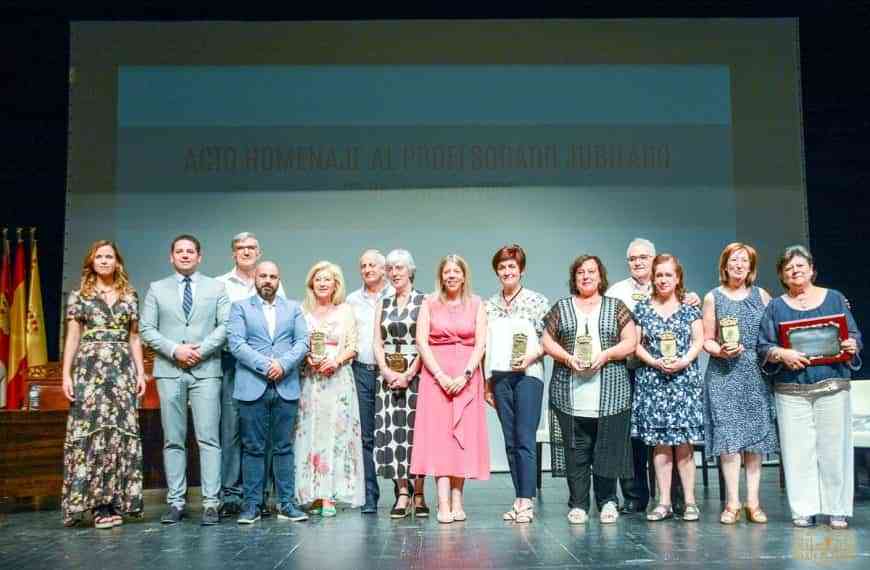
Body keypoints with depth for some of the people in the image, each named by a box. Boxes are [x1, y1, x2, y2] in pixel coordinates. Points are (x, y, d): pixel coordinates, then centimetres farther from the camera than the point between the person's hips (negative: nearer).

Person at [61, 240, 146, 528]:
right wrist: (66, 375, -4)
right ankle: (98, 504, -2)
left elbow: (134, 337, 12)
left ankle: (114, 502, 4)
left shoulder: (129, 296, 12)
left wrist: (140, 372, 4)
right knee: (91, 431, -6)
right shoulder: (79, 296, 7)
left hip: (122, 370, 2)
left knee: (121, 432, -1)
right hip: (90, 369, -2)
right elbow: (72, 338, 4)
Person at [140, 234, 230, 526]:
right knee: (173, 440, 4)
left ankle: (211, 502, -2)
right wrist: (174, 350, -9)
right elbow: (147, 329, 5)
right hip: (169, 371, 1)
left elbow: (225, 325, 2)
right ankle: (175, 502, 10)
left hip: (206, 370, -1)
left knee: (208, 438, -5)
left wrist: (202, 350, -11)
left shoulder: (216, 288, 11)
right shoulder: (157, 289, 12)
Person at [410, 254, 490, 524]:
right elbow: (421, 342, -1)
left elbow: (481, 343, 0)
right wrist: (440, 375, -11)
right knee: (438, 434, -6)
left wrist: (465, 375, -12)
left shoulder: (475, 304, 7)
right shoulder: (429, 304, 7)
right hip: (436, 375, -1)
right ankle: (444, 503, -8)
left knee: (464, 434, 0)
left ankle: (457, 500, 7)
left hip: (467, 376, 1)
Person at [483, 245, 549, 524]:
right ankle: (519, 499, 12)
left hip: (527, 375, -4)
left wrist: (531, 356, -16)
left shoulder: (537, 301, 1)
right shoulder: (489, 305, 12)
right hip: (499, 377, 4)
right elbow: (485, 345, 14)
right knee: (510, 441, 6)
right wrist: (486, 381, 11)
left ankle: (527, 502, -5)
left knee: (525, 438, -8)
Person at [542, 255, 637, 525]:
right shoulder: (561, 308, 13)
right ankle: (578, 504, 7)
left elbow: (630, 342, 5)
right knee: (575, 450, 0)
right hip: (570, 396, 1)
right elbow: (547, 341, 9)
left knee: (608, 449, 0)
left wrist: (606, 354, -11)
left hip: (611, 394, 0)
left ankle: (607, 501, 13)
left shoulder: (616, 307, 11)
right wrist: (567, 357, -8)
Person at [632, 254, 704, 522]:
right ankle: (664, 502, 6)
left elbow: (698, 340, 3)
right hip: (652, 380, 1)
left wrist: (684, 361, -13)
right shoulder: (642, 308, 8)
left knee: (684, 441, -3)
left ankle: (690, 500, 5)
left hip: (684, 379, -1)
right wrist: (655, 362, -10)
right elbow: (635, 344, 5)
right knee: (660, 442, 1)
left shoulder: (689, 309, 8)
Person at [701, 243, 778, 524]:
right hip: (724, 374, -2)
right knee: (728, 436, -6)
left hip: (756, 374, 2)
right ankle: (732, 503, -2)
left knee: (756, 437, 2)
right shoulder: (713, 297, 7)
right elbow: (707, 340, 4)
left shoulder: (761, 295, 11)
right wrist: (722, 351, -13)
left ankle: (753, 502, 8)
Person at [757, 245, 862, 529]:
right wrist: (782, 354, -14)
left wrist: (852, 346, -12)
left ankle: (838, 509, 9)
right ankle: (804, 509, 6)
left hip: (833, 386, 0)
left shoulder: (835, 298, 11)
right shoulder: (775, 307, 11)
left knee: (834, 446, -1)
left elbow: (855, 336, 10)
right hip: (791, 391, 0)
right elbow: (763, 347, 5)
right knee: (798, 449, -1)